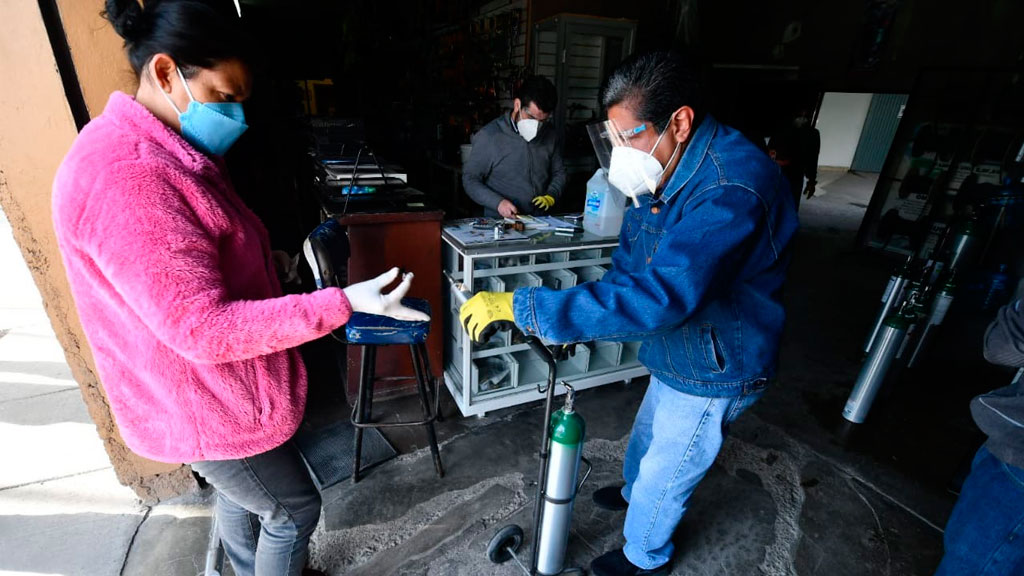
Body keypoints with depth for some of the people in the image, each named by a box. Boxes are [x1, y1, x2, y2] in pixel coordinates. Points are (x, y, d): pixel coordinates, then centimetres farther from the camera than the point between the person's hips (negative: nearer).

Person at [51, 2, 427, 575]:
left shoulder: (163, 152, 7)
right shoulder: (124, 175, -29)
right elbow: (201, 328, -31)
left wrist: (269, 262, 5)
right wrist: (343, 303, -34)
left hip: (219, 386, 10)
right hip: (205, 403, -10)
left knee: (241, 495, 29)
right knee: (295, 509, 11)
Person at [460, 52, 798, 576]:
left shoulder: (731, 189, -36)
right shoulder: (667, 170, -6)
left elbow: (660, 297, -46)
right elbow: (630, 262, 3)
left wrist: (522, 308, -45)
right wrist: (579, 320, -8)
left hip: (713, 373, -8)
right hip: (676, 355, 8)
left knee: (664, 474, 15)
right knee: (646, 437, 31)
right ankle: (633, 492, 62)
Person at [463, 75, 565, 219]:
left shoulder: (550, 134, 8)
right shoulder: (488, 136, -6)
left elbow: (559, 172, 19)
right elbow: (470, 179, -2)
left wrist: (551, 196, -1)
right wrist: (498, 202, -17)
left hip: (541, 222, 4)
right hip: (499, 222, -3)